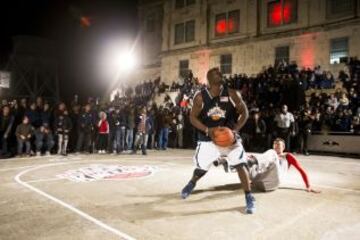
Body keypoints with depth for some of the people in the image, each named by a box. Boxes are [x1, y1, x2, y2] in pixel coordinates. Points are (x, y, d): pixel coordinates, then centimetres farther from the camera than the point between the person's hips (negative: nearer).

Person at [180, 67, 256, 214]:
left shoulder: (231, 94, -7)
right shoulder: (200, 97, -7)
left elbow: (244, 112, -3)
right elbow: (193, 117, -5)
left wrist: (236, 129, -18)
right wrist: (207, 130, -21)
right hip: (208, 138, 0)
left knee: (240, 165, -14)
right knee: (201, 168, 11)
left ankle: (249, 198, 1)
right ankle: (192, 183, 45)